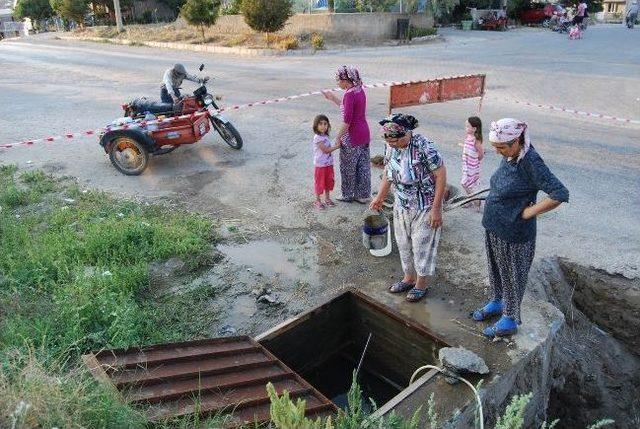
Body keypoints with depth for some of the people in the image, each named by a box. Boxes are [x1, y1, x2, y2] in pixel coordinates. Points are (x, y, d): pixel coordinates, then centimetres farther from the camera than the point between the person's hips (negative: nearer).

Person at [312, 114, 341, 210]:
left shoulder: (326, 136, 7)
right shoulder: (317, 138, -19)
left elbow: (328, 149, 9)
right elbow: (325, 150, -22)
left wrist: (336, 145, -4)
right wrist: (336, 146, -18)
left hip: (329, 164, 8)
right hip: (320, 165, -8)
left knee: (328, 181, 17)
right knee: (319, 183, 4)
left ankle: (327, 199, 32)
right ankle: (317, 201, 17)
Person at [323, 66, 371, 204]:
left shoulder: (349, 94, -20)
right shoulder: (359, 90, 7)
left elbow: (347, 120, -22)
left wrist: (338, 137, -13)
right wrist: (333, 98, 21)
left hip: (352, 137, -9)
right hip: (364, 133, 9)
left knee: (348, 167, 8)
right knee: (363, 165, 14)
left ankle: (348, 195, 22)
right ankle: (363, 195, 23)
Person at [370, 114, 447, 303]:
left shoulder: (424, 147, -26)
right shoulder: (391, 147, -6)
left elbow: (441, 176, -21)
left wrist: (436, 209, -21)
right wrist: (380, 196, 16)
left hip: (424, 208, -6)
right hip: (401, 207, 7)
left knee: (421, 245, 7)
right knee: (404, 244, 18)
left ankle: (421, 284, 27)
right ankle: (409, 278, 39)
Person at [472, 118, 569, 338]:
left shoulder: (530, 162, -26)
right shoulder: (509, 156, -2)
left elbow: (560, 194, -29)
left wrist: (530, 211, -22)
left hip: (513, 233, -8)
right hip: (493, 227, 8)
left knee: (511, 276, 10)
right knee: (495, 269, 25)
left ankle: (509, 321, 29)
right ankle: (497, 302, 48)